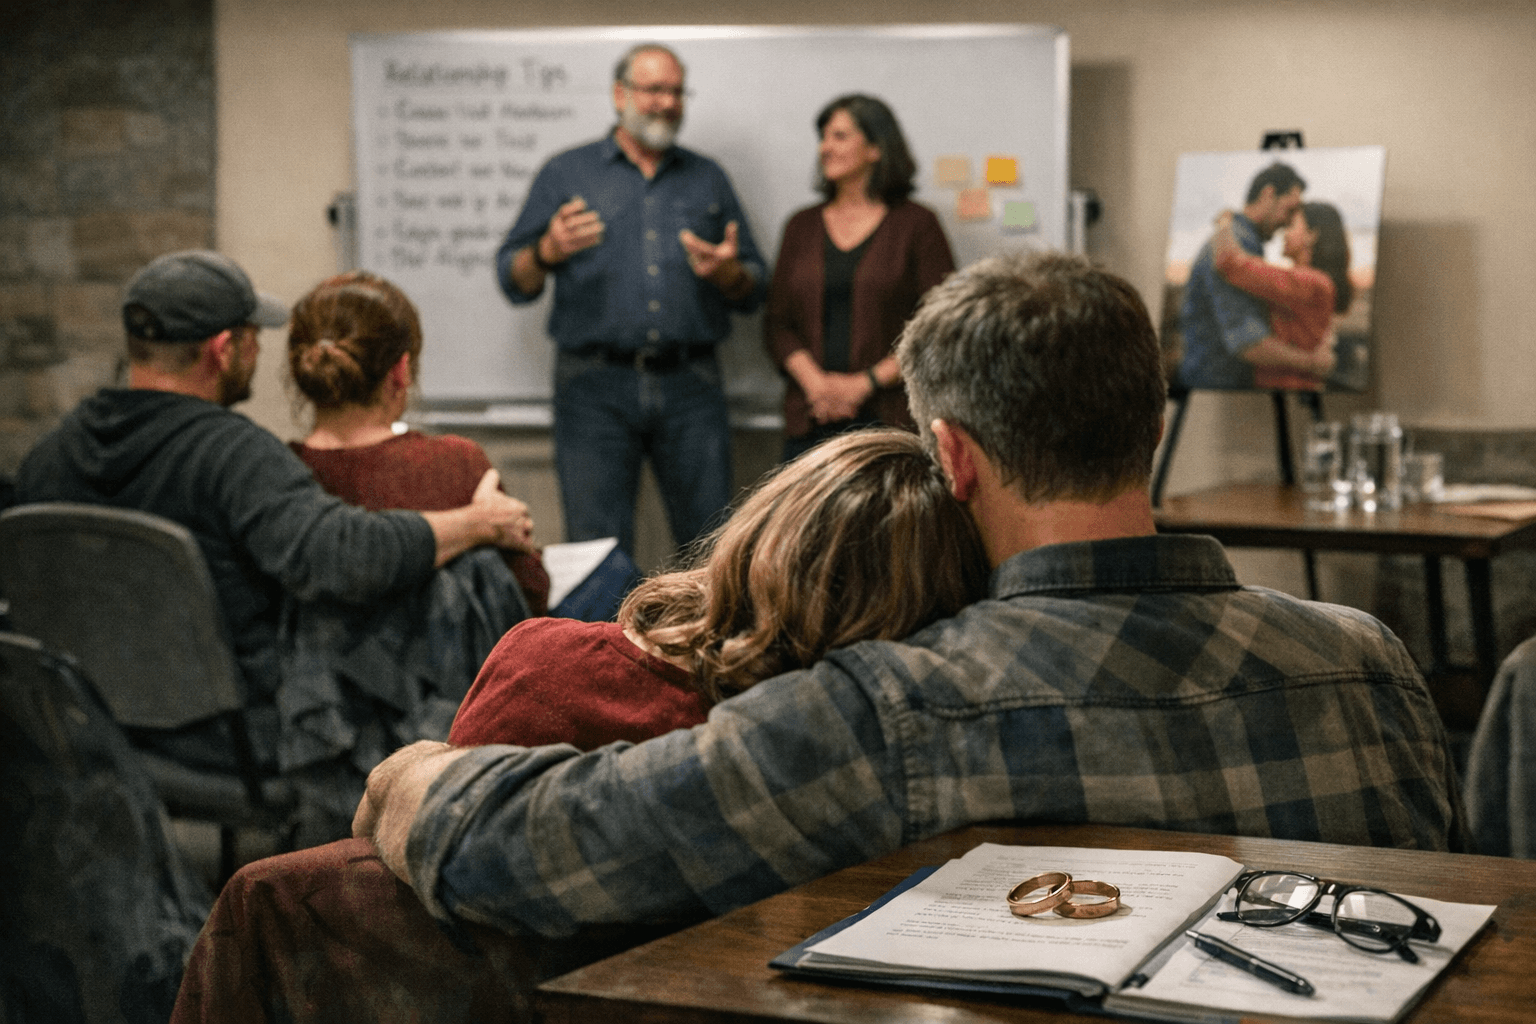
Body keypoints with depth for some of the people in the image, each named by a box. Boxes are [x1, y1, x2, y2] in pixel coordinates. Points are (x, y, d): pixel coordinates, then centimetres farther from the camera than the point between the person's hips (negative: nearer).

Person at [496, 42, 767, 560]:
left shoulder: (707, 178, 16)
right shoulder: (566, 173, 10)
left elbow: (754, 292, 15)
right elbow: (513, 280, 5)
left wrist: (728, 274, -7)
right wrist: (547, 252, -15)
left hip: (689, 384, 2)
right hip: (595, 386, -2)